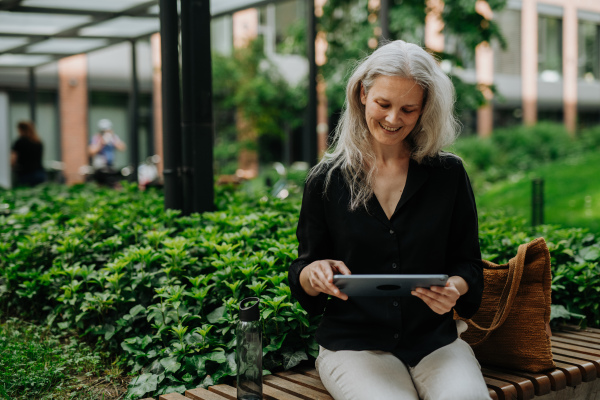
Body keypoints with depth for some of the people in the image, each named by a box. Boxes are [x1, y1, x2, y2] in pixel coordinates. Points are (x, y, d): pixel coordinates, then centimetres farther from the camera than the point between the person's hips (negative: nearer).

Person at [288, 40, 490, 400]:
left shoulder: (449, 174, 5)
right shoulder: (326, 180, 3)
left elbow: (468, 263, 10)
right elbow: (302, 282, 8)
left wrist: (455, 288, -13)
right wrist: (316, 273, -16)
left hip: (435, 340, 1)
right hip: (354, 344, -1)